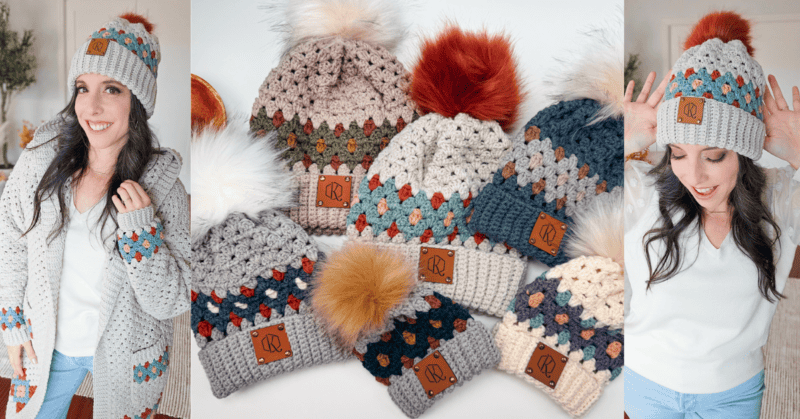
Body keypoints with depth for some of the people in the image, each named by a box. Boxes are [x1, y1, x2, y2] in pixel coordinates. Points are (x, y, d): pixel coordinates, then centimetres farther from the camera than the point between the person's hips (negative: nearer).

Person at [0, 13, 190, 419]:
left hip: (123, 355, -2)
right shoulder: (41, 158, -14)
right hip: (46, 343, 3)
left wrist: (141, 231, -32)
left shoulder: (162, 187, -22)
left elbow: (171, 303, -20)